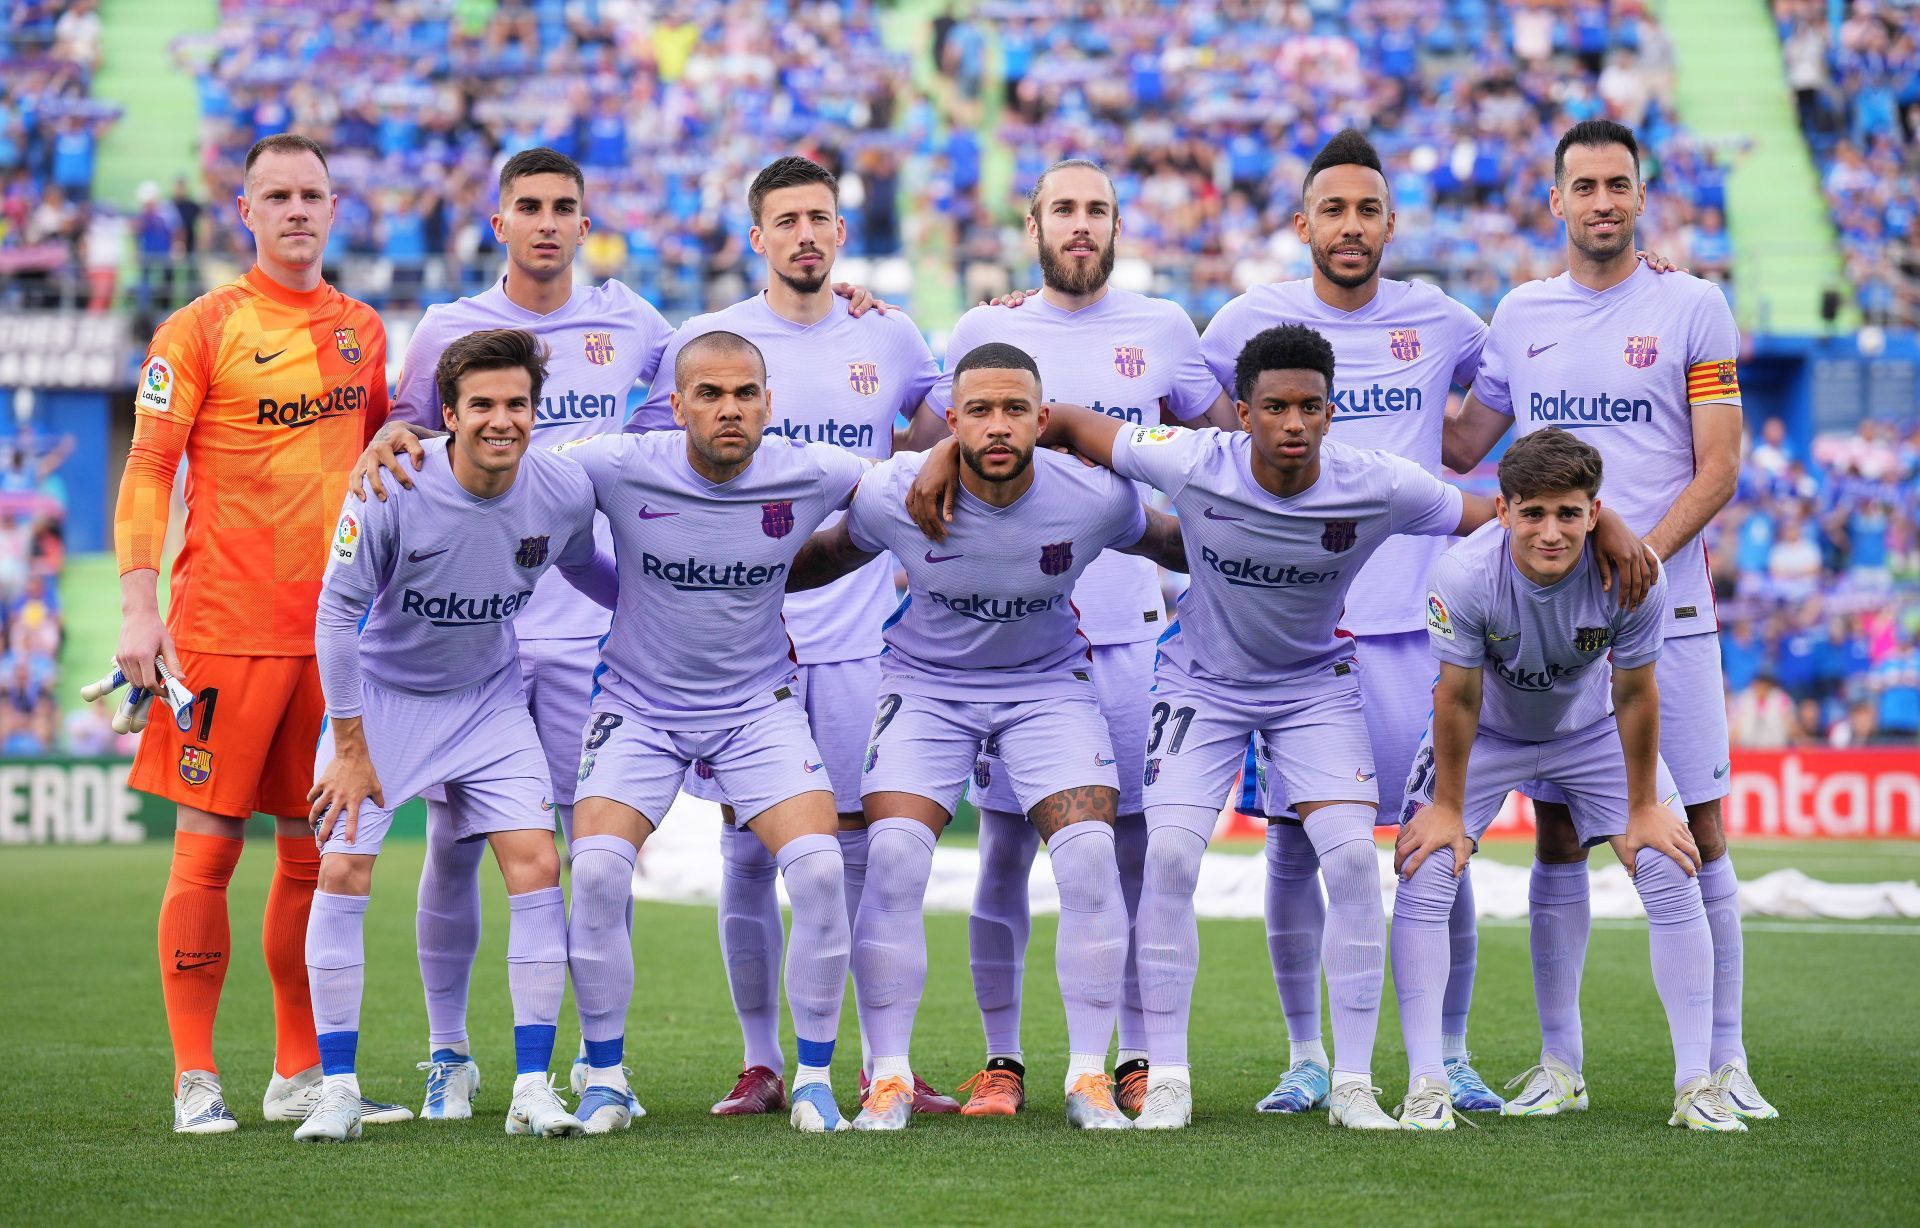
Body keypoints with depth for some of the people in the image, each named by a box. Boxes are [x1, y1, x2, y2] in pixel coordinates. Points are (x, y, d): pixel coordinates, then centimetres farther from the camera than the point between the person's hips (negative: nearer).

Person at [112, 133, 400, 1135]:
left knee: (316, 849, 8)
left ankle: (299, 1075, 17)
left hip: (334, 628, 5)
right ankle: (194, 1080, 0)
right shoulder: (198, 330, -3)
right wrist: (139, 608, -14)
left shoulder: (361, 330, 13)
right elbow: (147, 473, -5)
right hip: (225, 627, -5)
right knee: (209, 846, -5)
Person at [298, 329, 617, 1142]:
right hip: (381, 694, -2)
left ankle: (532, 1088, -3)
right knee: (343, 870, -10)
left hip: (489, 699, 2)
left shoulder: (564, 493, -15)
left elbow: (583, 568, 10)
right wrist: (351, 747, -14)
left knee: (536, 866, -10)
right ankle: (337, 1089, 2)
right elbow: (339, 608, -16)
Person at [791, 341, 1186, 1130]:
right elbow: (831, 555, 3)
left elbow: (1165, 543, 4)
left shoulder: (1094, 498, -20)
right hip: (927, 685, 0)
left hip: (1049, 684, 0)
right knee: (893, 860, -18)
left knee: (1090, 858, -17)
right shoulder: (897, 495, -20)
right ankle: (889, 1080, -6)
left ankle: (1089, 1079, -4)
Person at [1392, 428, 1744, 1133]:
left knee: (1672, 877, -9)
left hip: (1592, 731, 1)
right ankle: (1425, 1084, -7)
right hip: (1487, 733, -1)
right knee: (1423, 876, -15)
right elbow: (1458, 698, -21)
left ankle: (1696, 1084, -1)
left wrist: (1643, 807, -9)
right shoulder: (1463, 575, -35)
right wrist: (1447, 807, -12)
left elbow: (1633, 694, -18)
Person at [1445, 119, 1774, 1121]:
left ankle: (1723, 1062, 4)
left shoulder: (1691, 308, 1)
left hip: (1665, 610, -3)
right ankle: (1558, 1062, 11)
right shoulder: (1520, 316, 11)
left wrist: (1641, 556, -16)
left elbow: (1717, 467, -3)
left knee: (1697, 830, -2)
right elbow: (1460, 445, 22)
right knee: (1558, 837, 4)